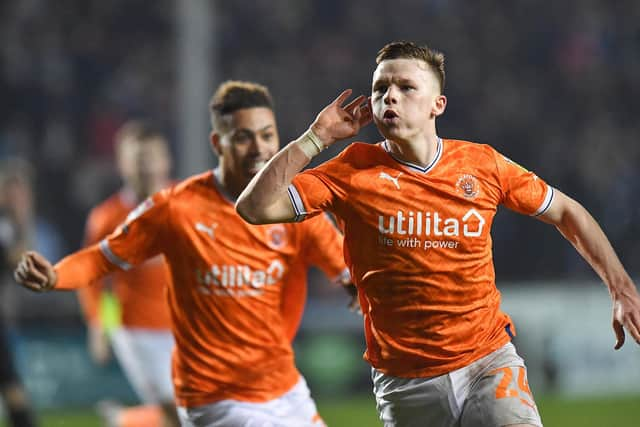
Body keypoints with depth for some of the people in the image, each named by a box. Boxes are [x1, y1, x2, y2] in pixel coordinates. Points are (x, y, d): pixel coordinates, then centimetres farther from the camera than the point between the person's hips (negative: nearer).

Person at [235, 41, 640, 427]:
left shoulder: (482, 164, 1)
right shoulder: (355, 171, -3)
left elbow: (566, 212, 14)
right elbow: (255, 207, -12)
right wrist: (315, 138, -11)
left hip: (489, 360, 0)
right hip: (405, 383, 0)